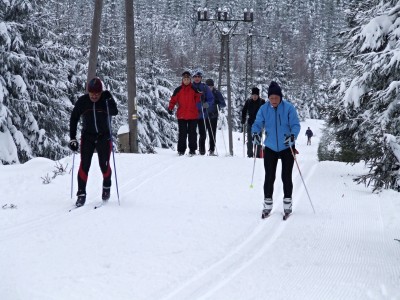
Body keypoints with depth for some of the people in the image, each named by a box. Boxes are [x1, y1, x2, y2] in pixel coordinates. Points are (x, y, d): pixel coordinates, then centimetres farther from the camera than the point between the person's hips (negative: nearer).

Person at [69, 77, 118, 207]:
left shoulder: (106, 98, -10)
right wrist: (72, 138, 0)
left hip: (104, 136, -1)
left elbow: (114, 112, -25)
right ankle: (81, 194, -1)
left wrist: (109, 101, -40)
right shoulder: (82, 101, -6)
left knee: (104, 164, -5)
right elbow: (74, 118, 3)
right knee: (84, 165, -8)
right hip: (87, 136, 1)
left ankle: (106, 187, 23)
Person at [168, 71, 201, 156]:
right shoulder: (178, 90, 5)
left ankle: (192, 150, 10)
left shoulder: (194, 89, 6)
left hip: (193, 115, 0)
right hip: (181, 115, 0)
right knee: (182, 133, 1)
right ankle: (181, 150, 5)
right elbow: (173, 99, 5)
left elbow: (198, 100, 9)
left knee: (192, 133, 3)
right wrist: (170, 108, -8)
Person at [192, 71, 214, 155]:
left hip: (202, 114, 0)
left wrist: (207, 104, -15)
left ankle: (202, 150, 9)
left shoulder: (205, 88, 5)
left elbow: (211, 99, 5)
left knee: (203, 134, -1)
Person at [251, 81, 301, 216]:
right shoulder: (264, 109, -4)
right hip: (270, 148, 2)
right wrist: (255, 133, -24)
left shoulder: (289, 108, -11)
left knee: (286, 177, 4)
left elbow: (295, 125, -11)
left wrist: (293, 135, -30)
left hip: (287, 148, -2)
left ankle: (287, 204, 18)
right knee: (269, 177, 3)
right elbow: (258, 124, -2)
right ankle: (267, 204, 14)